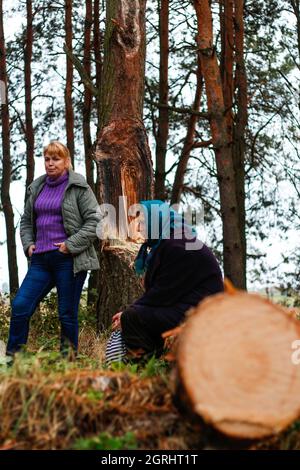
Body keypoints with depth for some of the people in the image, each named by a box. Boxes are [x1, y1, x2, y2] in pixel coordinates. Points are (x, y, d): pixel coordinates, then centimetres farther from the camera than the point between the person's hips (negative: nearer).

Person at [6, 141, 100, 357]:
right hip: (41, 260, 5)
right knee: (20, 306, -5)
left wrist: (71, 245, -12)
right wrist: (28, 244, 7)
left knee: (68, 314, 1)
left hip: (69, 260, -5)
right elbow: (26, 220, 24)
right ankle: (12, 357, 4)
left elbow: (94, 220, -6)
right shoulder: (37, 188, 14)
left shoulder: (78, 187, -2)